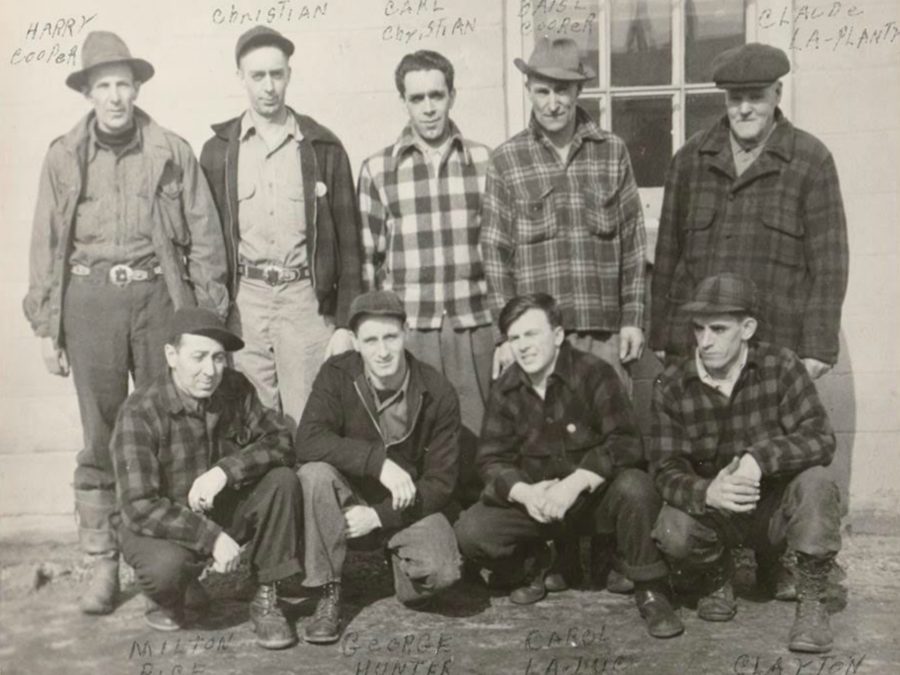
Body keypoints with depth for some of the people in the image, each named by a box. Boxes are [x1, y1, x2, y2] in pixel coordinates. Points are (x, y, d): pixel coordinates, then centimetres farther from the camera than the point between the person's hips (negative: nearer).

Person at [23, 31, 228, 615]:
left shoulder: (172, 152, 4)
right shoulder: (64, 157, 7)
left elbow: (204, 236, 4)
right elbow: (47, 245, 8)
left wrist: (208, 317, -1)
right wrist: (46, 327, 5)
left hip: (157, 293, 0)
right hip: (90, 300, 1)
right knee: (100, 439, 4)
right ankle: (102, 565, 14)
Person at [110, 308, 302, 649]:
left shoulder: (235, 388, -9)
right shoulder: (140, 413, -23)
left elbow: (279, 440, -14)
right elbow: (139, 507, -27)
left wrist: (225, 470, -31)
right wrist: (211, 536, -34)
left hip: (224, 510, 4)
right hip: (162, 523, -4)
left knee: (282, 480, -20)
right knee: (166, 566, -36)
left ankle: (266, 598, -7)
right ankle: (169, 595, 4)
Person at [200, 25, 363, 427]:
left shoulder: (323, 148, 4)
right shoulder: (218, 151, 7)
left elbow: (347, 240, 3)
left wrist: (345, 322, -2)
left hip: (307, 298, -1)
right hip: (242, 301, 1)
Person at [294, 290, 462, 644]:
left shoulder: (437, 392, -13)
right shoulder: (337, 374, -12)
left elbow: (441, 479, -11)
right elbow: (308, 440, -26)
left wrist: (379, 516, -23)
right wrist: (379, 461, -37)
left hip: (409, 507, 0)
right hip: (350, 497, 0)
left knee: (440, 571, -28)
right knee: (314, 473, -31)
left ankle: (399, 557, 12)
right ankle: (328, 595, -16)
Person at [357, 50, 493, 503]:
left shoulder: (485, 162, 6)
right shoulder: (377, 170, 6)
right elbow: (368, 261, 7)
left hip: (476, 330, 0)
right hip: (406, 333, 0)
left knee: (478, 444, 3)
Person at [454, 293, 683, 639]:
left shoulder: (594, 373, -13)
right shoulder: (505, 390, -1)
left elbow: (626, 443, -21)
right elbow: (491, 460, -2)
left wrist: (576, 483, -33)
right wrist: (523, 492, -23)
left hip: (595, 495, -3)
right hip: (534, 500, 4)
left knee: (634, 487, -36)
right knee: (471, 532, -18)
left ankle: (649, 590, -13)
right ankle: (541, 561, 13)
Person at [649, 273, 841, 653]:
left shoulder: (781, 367, -13)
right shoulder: (671, 387, -11)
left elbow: (820, 438, -22)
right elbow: (666, 471, -15)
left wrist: (758, 459, -41)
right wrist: (707, 492, -39)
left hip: (777, 507, -1)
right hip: (713, 509, 1)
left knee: (815, 481, -31)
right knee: (673, 535, -30)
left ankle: (811, 603, -15)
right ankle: (717, 577, 8)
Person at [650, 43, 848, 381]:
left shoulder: (811, 161, 3)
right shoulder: (690, 158, 10)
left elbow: (829, 261, 1)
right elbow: (668, 249, 12)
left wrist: (819, 347, -4)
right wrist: (660, 336, 9)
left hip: (778, 351, -2)